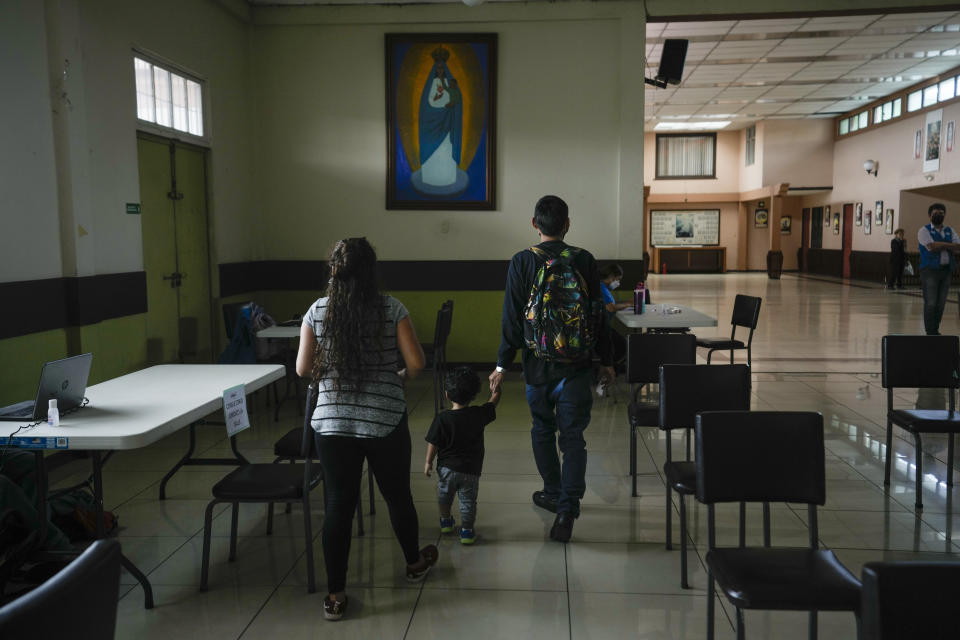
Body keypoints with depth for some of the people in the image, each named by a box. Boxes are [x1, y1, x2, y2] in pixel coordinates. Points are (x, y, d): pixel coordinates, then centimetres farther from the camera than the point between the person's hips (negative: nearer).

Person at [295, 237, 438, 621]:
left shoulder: (317, 311, -1)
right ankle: (414, 563, 40)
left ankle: (335, 595, 12)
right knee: (397, 495, 18)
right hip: (385, 422, -1)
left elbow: (303, 369, 0)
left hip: (332, 423, 1)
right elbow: (417, 363, -10)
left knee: (338, 505, 7)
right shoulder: (392, 309, -6)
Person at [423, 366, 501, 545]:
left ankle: (445, 521, 43)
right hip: (470, 470, 0)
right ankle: (467, 531, 21)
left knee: (444, 496, 25)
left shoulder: (442, 418, -16)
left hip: (446, 467, 1)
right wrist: (496, 388, 24)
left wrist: (428, 462, 3)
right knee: (468, 500, 14)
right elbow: (494, 401, 6)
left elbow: (433, 443, -11)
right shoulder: (479, 415, -12)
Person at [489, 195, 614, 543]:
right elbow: (598, 314, 1)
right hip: (577, 364, 0)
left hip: (538, 362, 0)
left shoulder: (521, 262, -5)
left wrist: (502, 364, 1)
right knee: (572, 436, 3)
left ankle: (554, 494, 31)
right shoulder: (584, 260, -2)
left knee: (543, 430, 18)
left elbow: (512, 319, -6)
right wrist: (606, 360, 11)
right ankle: (567, 507, -6)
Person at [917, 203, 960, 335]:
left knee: (941, 303, 6)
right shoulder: (924, 230, 0)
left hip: (946, 270, 5)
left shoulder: (949, 231, 16)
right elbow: (931, 246, -16)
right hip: (930, 270, -5)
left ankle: (935, 330, 13)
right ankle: (930, 333, -4)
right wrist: (949, 245, -4)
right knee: (930, 303, -7)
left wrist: (940, 246, -10)